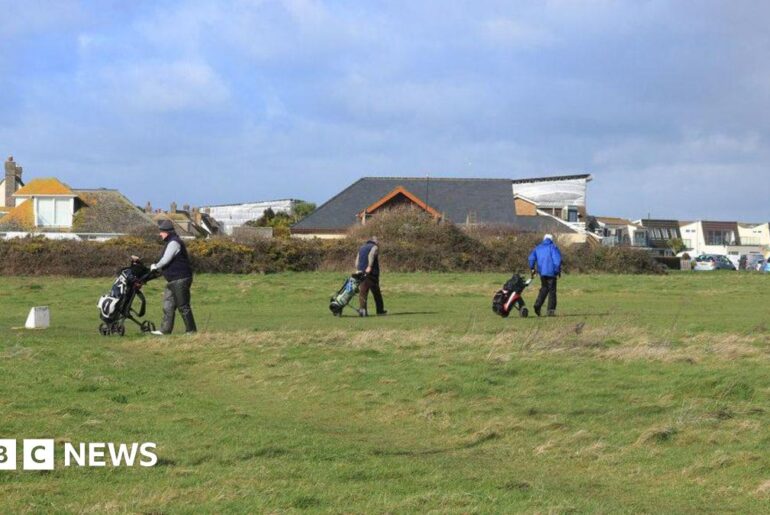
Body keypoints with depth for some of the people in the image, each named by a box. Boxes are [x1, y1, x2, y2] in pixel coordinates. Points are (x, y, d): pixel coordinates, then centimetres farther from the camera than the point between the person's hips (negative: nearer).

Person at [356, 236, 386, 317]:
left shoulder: (361, 248, 21)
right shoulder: (374, 247, 2)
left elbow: (357, 262, 15)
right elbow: (371, 255, -19)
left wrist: (358, 271, 12)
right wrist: (370, 266, -24)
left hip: (361, 272, 5)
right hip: (372, 273, -5)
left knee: (362, 292, -1)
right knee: (376, 292, 7)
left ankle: (362, 309, -15)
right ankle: (380, 310, 16)